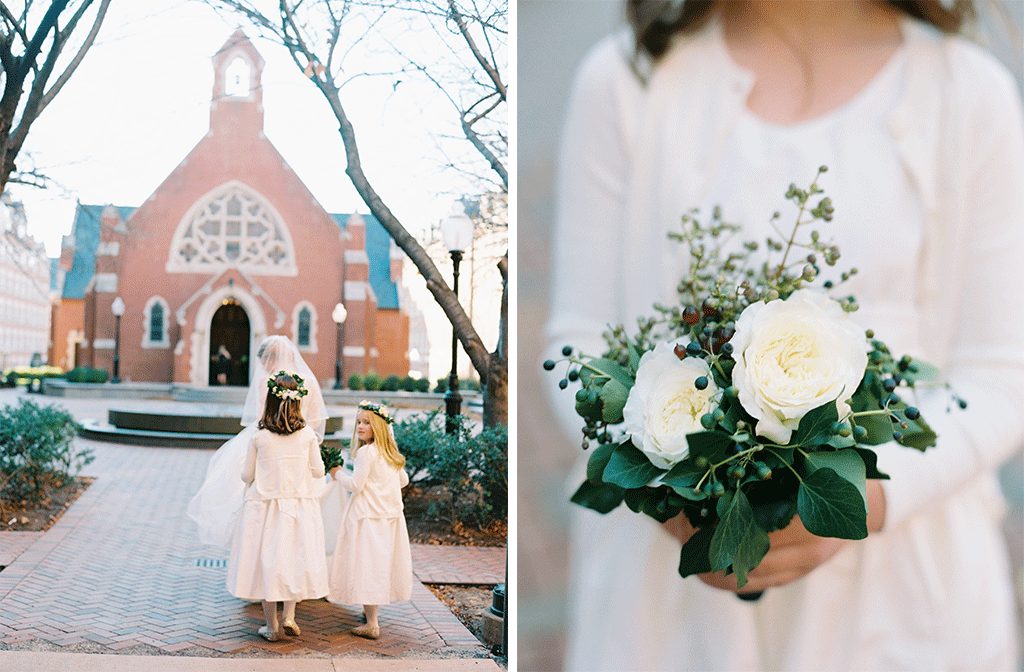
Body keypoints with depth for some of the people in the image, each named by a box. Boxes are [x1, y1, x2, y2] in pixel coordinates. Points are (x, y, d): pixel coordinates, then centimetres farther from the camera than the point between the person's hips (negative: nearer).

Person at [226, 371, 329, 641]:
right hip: (300, 506, 1)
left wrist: (245, 474, 22)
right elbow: (318, 471, 1)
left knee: (268, 561, 9)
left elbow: (247, 475, -1)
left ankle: (272, 626, 16)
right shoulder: (308, 435, -7)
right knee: (295, 558, 16)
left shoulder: (258, 438, -9)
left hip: (265, 505, -1)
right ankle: (289, 616, 8)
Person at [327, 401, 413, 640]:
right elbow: (404, 480, 19)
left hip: (368, 515, -9)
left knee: (367, 564, -6)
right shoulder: (390, 452, 10)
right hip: (390, 513, 9)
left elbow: (355, 485, -14)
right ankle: (372, 611, 30)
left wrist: (339, 474, 3)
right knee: (382, 562, 17)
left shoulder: (366, 452, -15)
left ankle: (372, 624, -7)